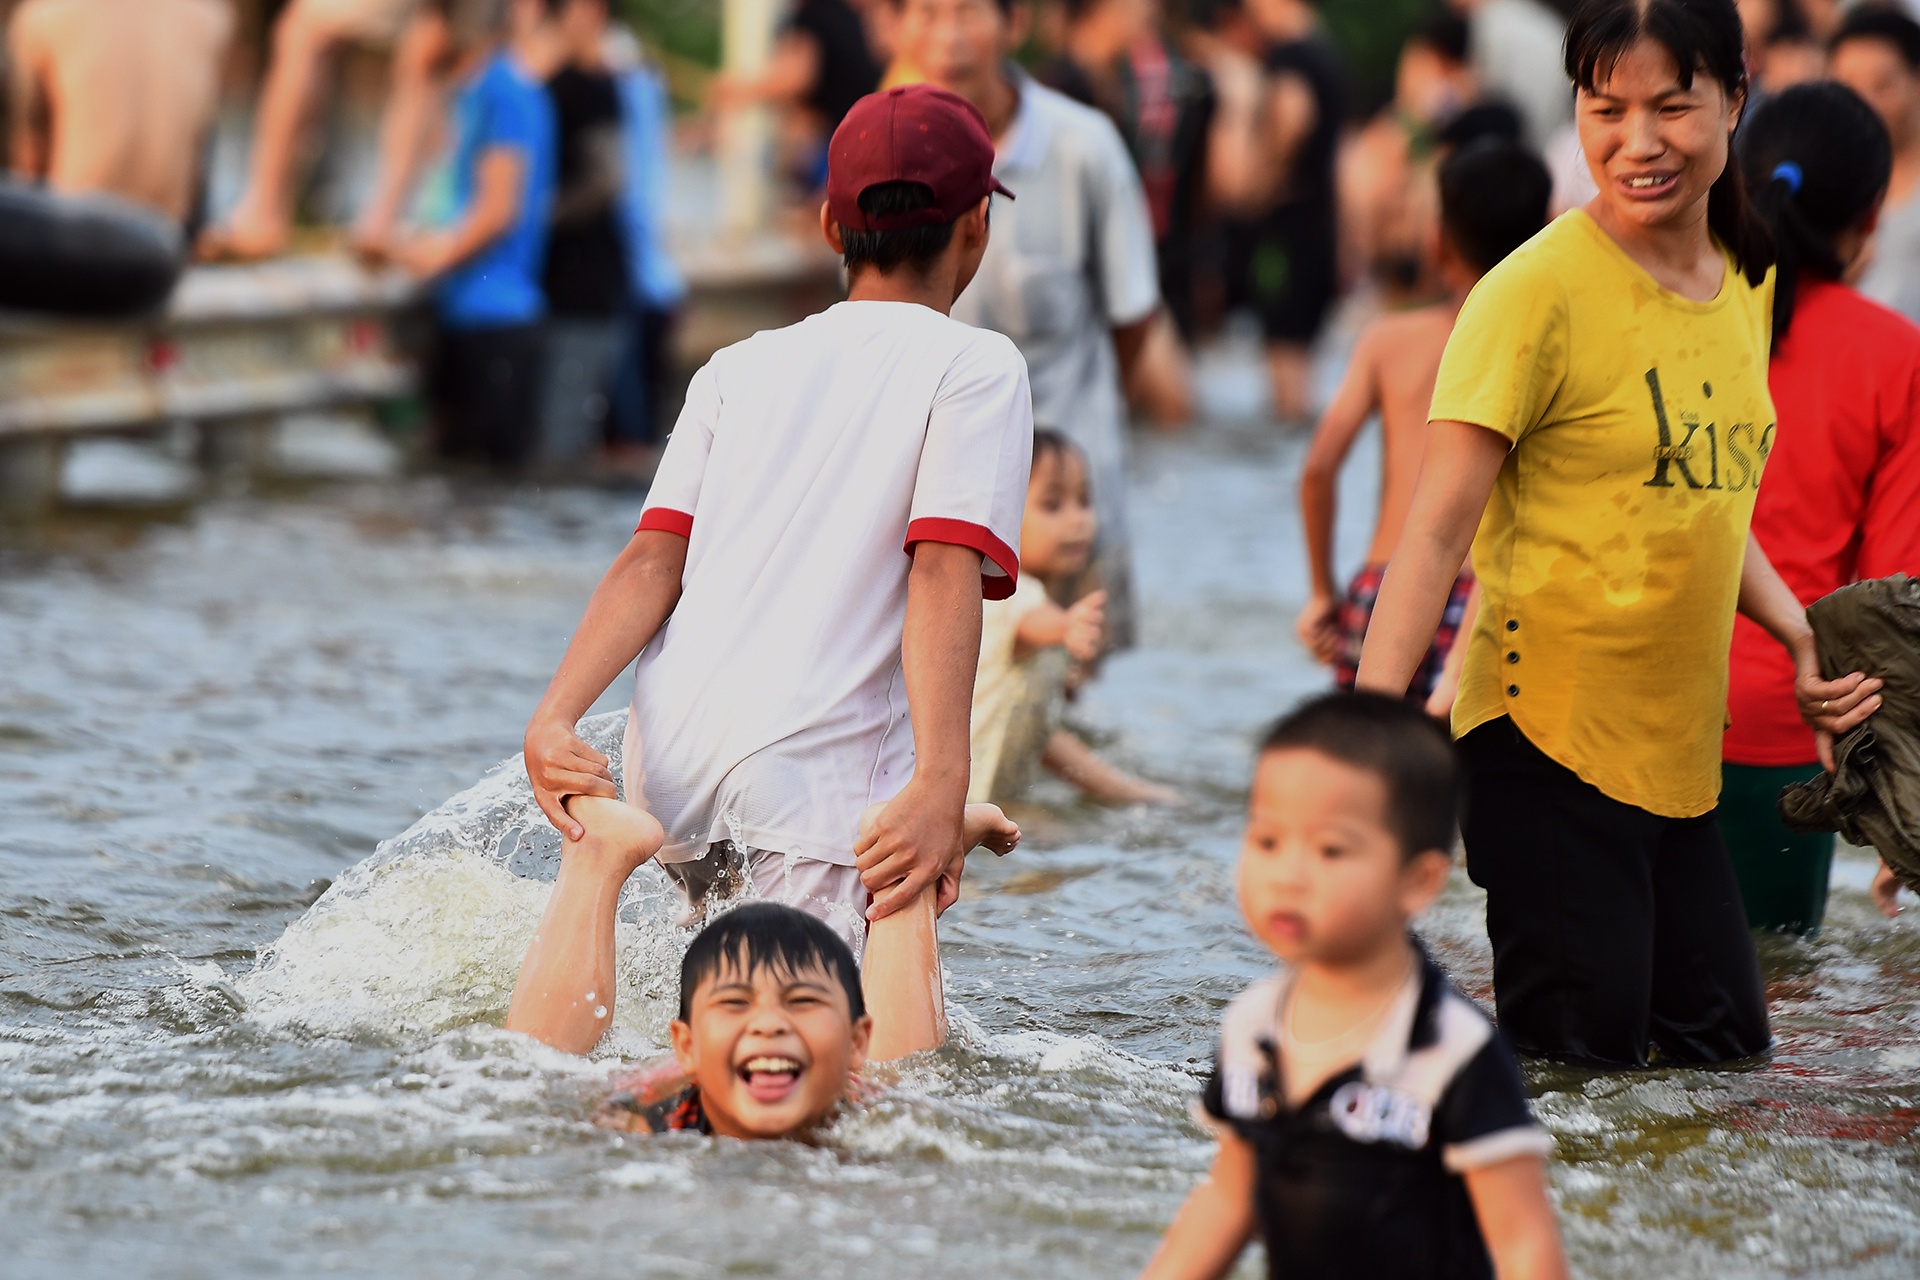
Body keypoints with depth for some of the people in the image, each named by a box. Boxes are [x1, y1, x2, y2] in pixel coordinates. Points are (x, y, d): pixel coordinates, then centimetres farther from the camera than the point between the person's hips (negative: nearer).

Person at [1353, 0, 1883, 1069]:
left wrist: (1801, 636, 5)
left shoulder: (1745, 280, 8)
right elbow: (1439, 525, -17)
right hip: (1551, 730, -7)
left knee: (1726, 1041, 10)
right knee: (1581, 1048, -4)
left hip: (1678, 742, 7)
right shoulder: (1538, 290, -14)